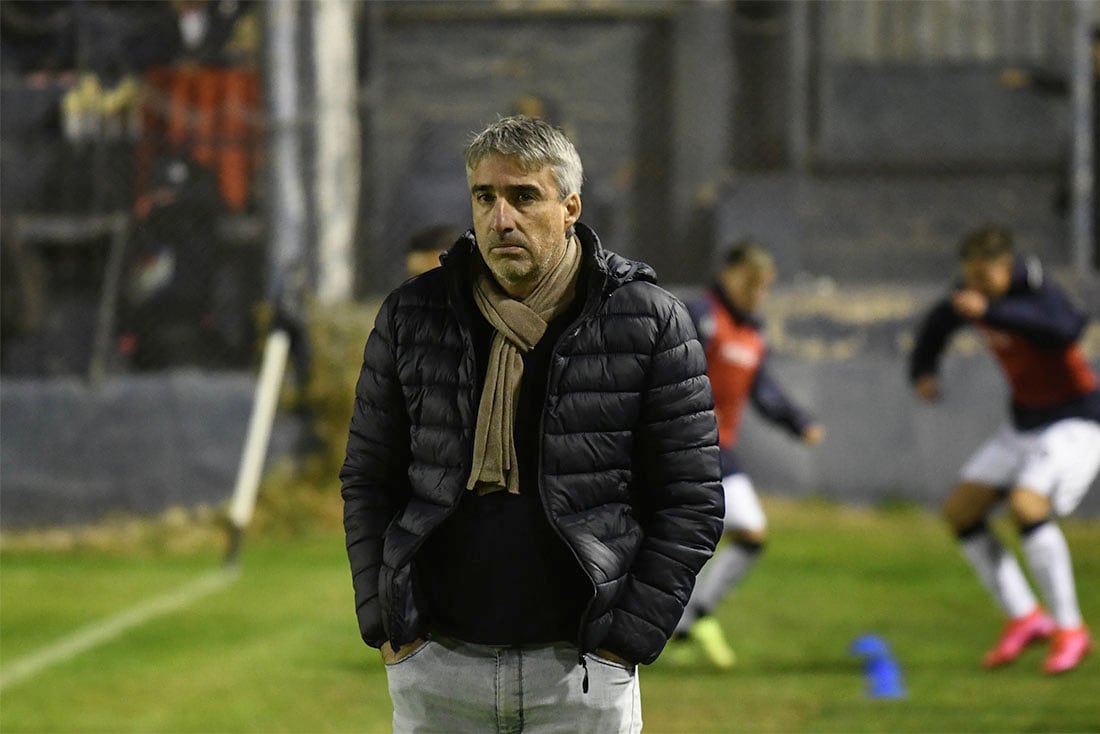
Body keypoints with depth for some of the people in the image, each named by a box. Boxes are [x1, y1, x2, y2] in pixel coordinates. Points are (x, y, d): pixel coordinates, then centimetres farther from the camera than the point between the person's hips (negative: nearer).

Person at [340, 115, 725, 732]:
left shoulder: (650, 322, -2)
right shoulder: (411, 319, 5)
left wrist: (629, 638, -6)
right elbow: (367, 483, 11)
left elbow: (690, 502, 0)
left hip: (580, 669, -2)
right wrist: (386, 628, 2)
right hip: (435, 669, 2)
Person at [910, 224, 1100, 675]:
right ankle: (1024, 618, 9)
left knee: (1027, 506, -28)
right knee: (960, 511, 1)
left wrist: (991, 312, -50)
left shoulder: (1034, 289, -25)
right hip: (1025, 421, 8)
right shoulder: (973, 293, -3)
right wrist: (923, 371, 3)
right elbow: (938, 326, 19)